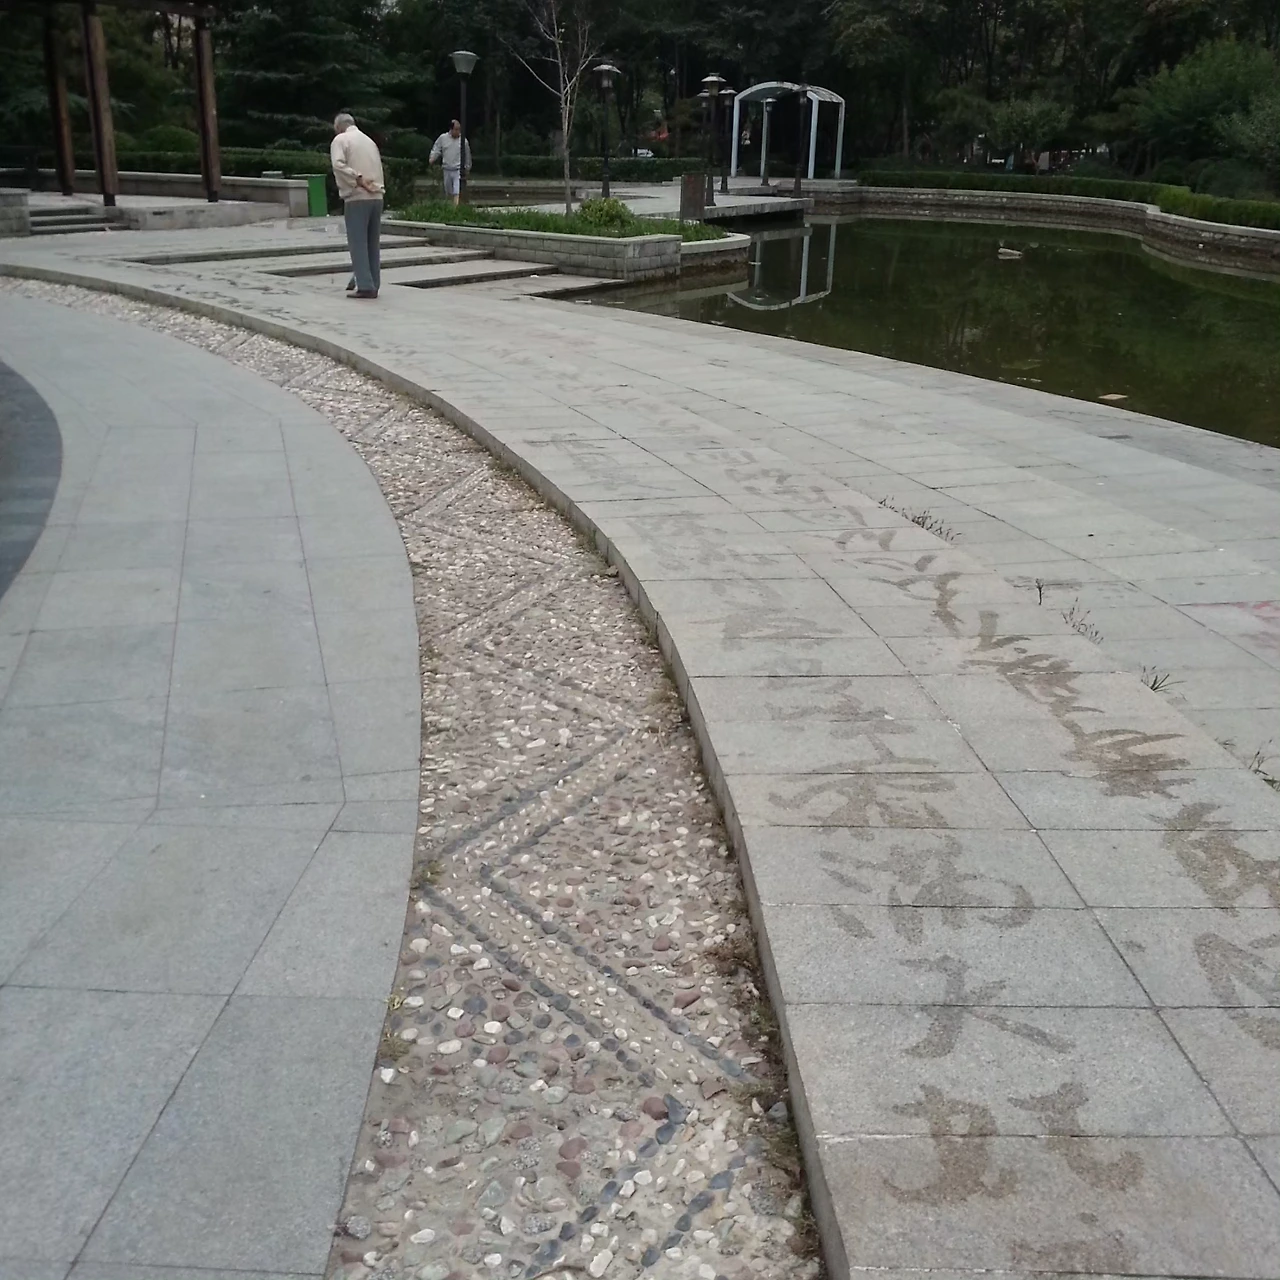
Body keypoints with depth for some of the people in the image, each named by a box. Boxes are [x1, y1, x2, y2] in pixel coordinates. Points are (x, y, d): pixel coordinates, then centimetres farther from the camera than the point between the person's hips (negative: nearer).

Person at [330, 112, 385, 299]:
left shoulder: (340, 139, 0)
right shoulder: (369, 140, 20)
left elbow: (338, 164, -16)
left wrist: (358, 179, -13)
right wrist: (370, 184, 12)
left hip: (357, 198, -6)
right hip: (377, 197, 6)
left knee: (358, 243, -3)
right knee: (373, 243, 10)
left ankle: (364, 285, -8)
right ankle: (373, 285, 12)